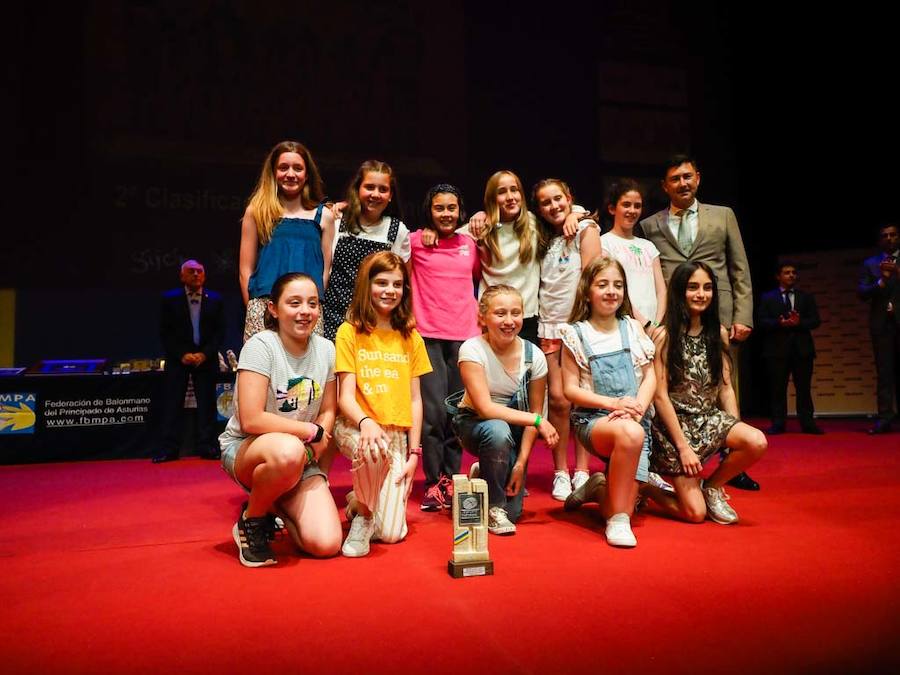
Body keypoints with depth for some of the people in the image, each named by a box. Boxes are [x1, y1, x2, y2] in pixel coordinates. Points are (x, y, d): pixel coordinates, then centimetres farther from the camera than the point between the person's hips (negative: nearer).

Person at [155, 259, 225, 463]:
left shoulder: (215, 300, 5)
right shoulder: (170, 299, 3)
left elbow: (220, 332, 3)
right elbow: (165, 332, 1)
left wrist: (204, 354, -9)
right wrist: (182, 355, -10)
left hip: (206, 358, 1)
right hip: (178, 358, -1)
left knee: (207, 403, 1)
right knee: (172, 403, -3)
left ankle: (207, 446, 6)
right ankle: (168, 448, 0)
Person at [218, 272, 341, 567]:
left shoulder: (325, 349, 0)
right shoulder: (261, 346, -16)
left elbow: (328, 411, 7)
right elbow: (251, 420, -23)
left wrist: (313, 447, -12)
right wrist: (311, 431, -15)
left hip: (301, 457, 5)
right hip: (245, 449, -4)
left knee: (326, 544, -15)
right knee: (289, 450, -41)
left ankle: (277, 506, 19)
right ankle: (250, 520, -9)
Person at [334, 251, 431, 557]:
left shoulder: (411, 338, 10)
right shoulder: (349, 332, -1)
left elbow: (415, 399, 8)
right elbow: (346, 395, -9)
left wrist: (414, 452, 0)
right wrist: (365, 421, -30)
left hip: (397, 434, 3)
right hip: (355, 426, -3)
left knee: (391, 533, -10)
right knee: (373, 449, -40)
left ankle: (360, 501, 25)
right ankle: (362, 513, -9)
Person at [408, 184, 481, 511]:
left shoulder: (470, 244, 12)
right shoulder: (415, 241, 3)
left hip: (466, 335, 3)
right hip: (429, 335, -3)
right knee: (434, 411, -8)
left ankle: (450, 479, 18)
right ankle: (434, 482, 5)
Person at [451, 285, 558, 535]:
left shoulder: (534, 356, -14)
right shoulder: (472, 350, -22)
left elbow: (534, 411, -9)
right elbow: (485, 408, -28)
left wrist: (521, 463, -15)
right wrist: (537, 420, -30)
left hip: (515, 428, 3)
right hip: (473, 424, -3)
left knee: (512, 512, -6)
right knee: (498, 431, -39)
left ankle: (482, 477, 28)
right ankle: (493, 506, -14)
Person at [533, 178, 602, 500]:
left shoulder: (586, 228, 1)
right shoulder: (544, 238, 17)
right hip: (548, 326, 4)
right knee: (558, 399, -1)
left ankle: (581, 471, 6)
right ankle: (561, 472, 7)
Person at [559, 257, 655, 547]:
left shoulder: (633, 328, 8)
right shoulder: (576, 334, -1)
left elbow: (650, 376, 5)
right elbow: (571, 389, -4)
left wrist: (637, 407, -14)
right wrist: (614, 403, -16)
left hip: (637, 420, 3)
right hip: (593, 419, -3)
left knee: (623, 511, -7)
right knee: (629, 434, -39)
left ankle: (599, 487, 30)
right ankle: (618, 520, -23)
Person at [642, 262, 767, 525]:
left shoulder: (719, 333, 5)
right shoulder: (665, 336, -11)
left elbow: (725, 388, 6)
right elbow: (660, 396, -13)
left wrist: (736, 431, -5)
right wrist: (683, 446, -15)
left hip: (710, 418, 5)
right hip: (675, 423, -5)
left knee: (756, 442, -26)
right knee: (695, 513, -11)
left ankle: (712, 487, 2)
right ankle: (644, 488, 19)